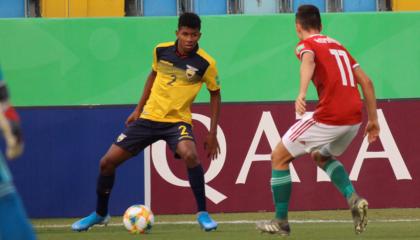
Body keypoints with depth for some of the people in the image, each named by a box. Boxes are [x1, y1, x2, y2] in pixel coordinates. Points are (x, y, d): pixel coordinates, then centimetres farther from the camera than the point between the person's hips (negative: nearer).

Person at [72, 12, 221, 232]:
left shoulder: (205, 63, -12)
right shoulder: (161, 51, -4)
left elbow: (215, 94, 1)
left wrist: (212, 134, -1)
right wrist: (138, 109, 16)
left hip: (177, 121, -4)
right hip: (149, 117, 4)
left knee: (190, 155, -36)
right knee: (107, 161, 0)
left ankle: (202, 213, -20)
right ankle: (100, 214, 23)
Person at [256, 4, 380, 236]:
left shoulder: (306, 44, 3)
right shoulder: (338, 46, 23)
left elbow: (308, 61, -23)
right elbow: (366, 81, 19)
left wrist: (302, 93, -39)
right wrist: (373, 119, 23)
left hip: (328, 117, -7)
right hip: (354, 118, 7)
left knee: (279, 157, 9)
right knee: (321, 156, 32)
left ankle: (280, 221, 12)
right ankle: (353, 199, 8)